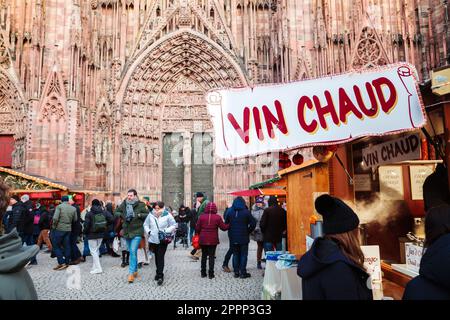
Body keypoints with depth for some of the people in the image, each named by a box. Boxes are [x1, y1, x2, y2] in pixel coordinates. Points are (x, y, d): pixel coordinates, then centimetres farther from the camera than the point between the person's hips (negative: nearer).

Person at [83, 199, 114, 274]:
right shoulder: (104, 212, -1)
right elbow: (111, 219, -7)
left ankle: (98, 268, -4)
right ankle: (94, 267, 22)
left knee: (93, 251, 1)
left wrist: (85, 231, 5)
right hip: (101, 234, 5)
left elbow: (86, 225, -13)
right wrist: (105, 225, 8)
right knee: (96, 250, 18)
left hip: (92, 235, -5)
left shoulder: (89, 214, -11)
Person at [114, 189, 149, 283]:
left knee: (133, 251, -14)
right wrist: (122, 215, -6)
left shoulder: (141, 205, -8)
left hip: (137, 231, -5)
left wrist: (138, 215, -19)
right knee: (132, 252, 17)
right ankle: (135, 270, 32)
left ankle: (131, 273, -8)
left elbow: (148, 214, -8)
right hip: (127, 232, 5)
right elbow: (116, 212, 13)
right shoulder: (124, 204, 3)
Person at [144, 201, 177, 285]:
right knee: (156, 257, 14)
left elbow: (174, 225, 0)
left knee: (160, 257, -9)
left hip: (163, 240, -4)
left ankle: (160, 276, -7)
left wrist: (166, 231, -11)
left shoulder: (167, 215, -7)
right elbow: (146, 224, 15)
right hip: (153, 240, 4)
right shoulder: (151, 215, 2)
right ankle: (159, 272, 31)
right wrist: (148, 231, 0)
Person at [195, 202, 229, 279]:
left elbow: (197, 228, -2)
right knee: (211, 256, 7)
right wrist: (230, 225, 11)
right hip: (213, 240, -1)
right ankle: (211, 274, 7)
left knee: (204, 256, 14)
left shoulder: (202, 216, -4)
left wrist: (199, 235, 16)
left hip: (203, 240, 2)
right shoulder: (217, 217, -8)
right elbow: (224, 227, -5)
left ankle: (203, 273, 19)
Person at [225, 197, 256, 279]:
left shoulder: (229, 211, -1)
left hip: (233, 237, 3)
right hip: (243, 237, -3)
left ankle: (236, 272, 16)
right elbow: (253, 223, -12)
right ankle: (243, 272, 7)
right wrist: (248, 231, 2)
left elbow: (226, 223, 3)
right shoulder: (246, 212, -10)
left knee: (235, 254, 13)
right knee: (243, 255, 6)